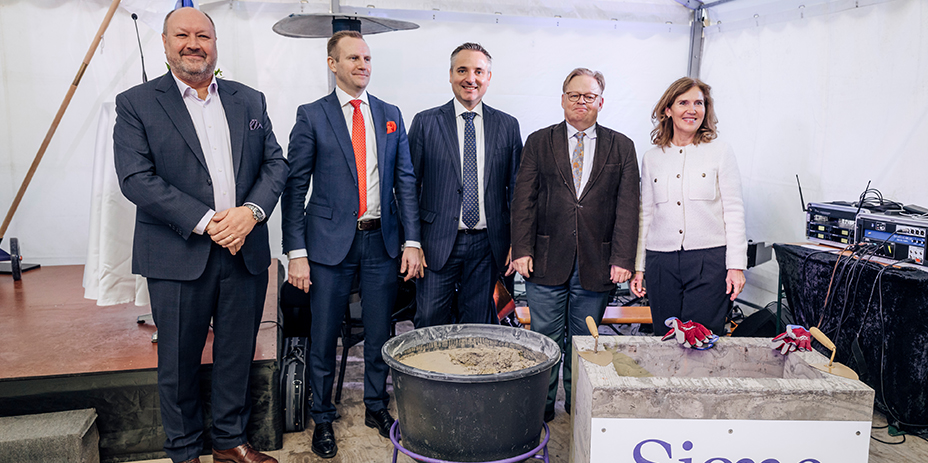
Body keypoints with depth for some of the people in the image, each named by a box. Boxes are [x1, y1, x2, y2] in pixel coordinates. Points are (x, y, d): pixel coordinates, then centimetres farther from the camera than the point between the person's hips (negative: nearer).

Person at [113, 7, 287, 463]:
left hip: (245, 254, 3)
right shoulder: (135, 104, 0)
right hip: (178, 257, -3)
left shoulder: (250, 101, 11)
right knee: (179, 361, 10)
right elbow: (136, 178, -10)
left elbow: (275, 163, 7)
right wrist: (205, 222, -18)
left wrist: (251, 211, -12)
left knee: (237, 356, 13)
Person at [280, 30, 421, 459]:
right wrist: (296, 251, -8)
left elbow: (405, 180, 8)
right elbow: (295, 186, -2)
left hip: (381, 240, 3)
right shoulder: (312, 116, 0)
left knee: (379, 333, 12)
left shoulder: (390, 115, 10)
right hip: (331, 242, -3)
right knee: (324, 336, 6)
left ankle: (376, 407, 31)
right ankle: (322, 418, 24)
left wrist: (412, 241, 1)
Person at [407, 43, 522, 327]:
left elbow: (517, 189, 9)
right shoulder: (426, 123, 2)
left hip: (487, 245, 2)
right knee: (429, 325, 1)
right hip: (437, 243, -1)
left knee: (478, 327, 11)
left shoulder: (507, 126, 7)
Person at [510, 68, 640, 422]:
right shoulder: (538, 142, 8)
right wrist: (522, 250, -6)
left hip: (597, 264, 0)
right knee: (545, 339, 5)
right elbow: (524, 200, 3)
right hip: (547, 260, 0)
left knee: (583, 340, 10)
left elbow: (627, 207, 2)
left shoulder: (621, 147, 8)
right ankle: (541, 404, 21)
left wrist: (622, 259, -6)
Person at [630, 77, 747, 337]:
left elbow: (733, 211, 1)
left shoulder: (720, 152, 4)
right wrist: (638, 267, 11)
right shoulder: (652, 158, 11)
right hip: (662, 262, 3)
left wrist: (736, 266, -6)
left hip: (709, 260, -2)